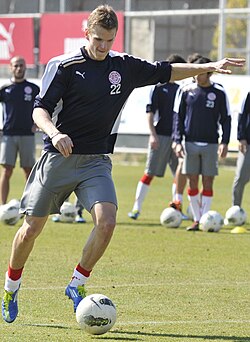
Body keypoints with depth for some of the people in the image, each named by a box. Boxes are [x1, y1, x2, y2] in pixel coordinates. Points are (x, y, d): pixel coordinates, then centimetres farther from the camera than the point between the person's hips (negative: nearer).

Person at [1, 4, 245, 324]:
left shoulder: (124, 67, 6)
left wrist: (209, 67, 12)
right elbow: (40, 108, -13)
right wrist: (54, 133, -33)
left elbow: (166, 71, 18)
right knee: (32, 228, 2)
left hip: (96, 161, 3)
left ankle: (77, 284, -3)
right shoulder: (64, 66, -8)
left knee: (106, 221, -20)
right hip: (58, 157, -3)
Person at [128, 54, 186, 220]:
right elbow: (150, 112, -8)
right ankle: (137, 208, -1)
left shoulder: (179, 89, 14)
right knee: (150, 173, -6)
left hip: (176, 136, 6)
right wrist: (153, 134, -15)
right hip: (161, 136, -6)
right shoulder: (158, 88, -4)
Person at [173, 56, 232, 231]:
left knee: (208, 183, -2)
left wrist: (225, 142, -7)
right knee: (192, 183, 1)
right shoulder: (187, 91, 4)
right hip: (190, 143, 2)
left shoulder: (219, 92, 0)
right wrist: (178, 141, -1)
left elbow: (226, 119, 3)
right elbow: (179, 117, 8)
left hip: (210, 144, -2)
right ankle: (197, 220, 9)